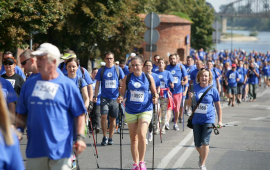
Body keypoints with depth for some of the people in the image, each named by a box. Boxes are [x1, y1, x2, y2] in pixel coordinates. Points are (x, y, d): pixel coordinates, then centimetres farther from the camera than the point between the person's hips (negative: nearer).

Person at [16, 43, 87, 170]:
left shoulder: (67, 85, 0)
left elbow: (79, 114, 1)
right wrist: (18, 130, 1)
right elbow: (22, 113, 17)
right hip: (34, 149, 4)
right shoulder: (29, 84, 10)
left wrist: (80, 137, -10)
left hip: (59, 149, -4)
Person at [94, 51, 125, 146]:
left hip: (115, 98, 1)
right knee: (104, 116, -14)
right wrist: (95, 96, 3)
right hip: (104, 97, -1)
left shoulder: (118, 70, 4)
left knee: (113, 118, 6)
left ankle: (110, 138, 17)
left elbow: (122, 84, 8)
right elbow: (97, 84, 8)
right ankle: (104, 137, -2)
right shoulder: (101, 70, 5)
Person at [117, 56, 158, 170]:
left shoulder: (148, 77, 0)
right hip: (130, 111, 2)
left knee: (141, 135, -17)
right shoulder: (127, 78, 2)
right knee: (133, 138, 7)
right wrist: (120, 98, -15)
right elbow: (122, 93, 5)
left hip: (145, 110, -2)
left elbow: (154, 92, 8)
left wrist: (155, 98, -12)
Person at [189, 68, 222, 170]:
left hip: (208, 119, -3)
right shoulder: (194, 88, 2)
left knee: (205, 142, -12)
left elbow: (218, 106, 3)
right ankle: (201, 156, 41)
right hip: (196, 119, 3)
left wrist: (220, 121, 2)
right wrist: (190, 98, -12)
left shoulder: (213, 90, -3)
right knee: (197, 144, 9)